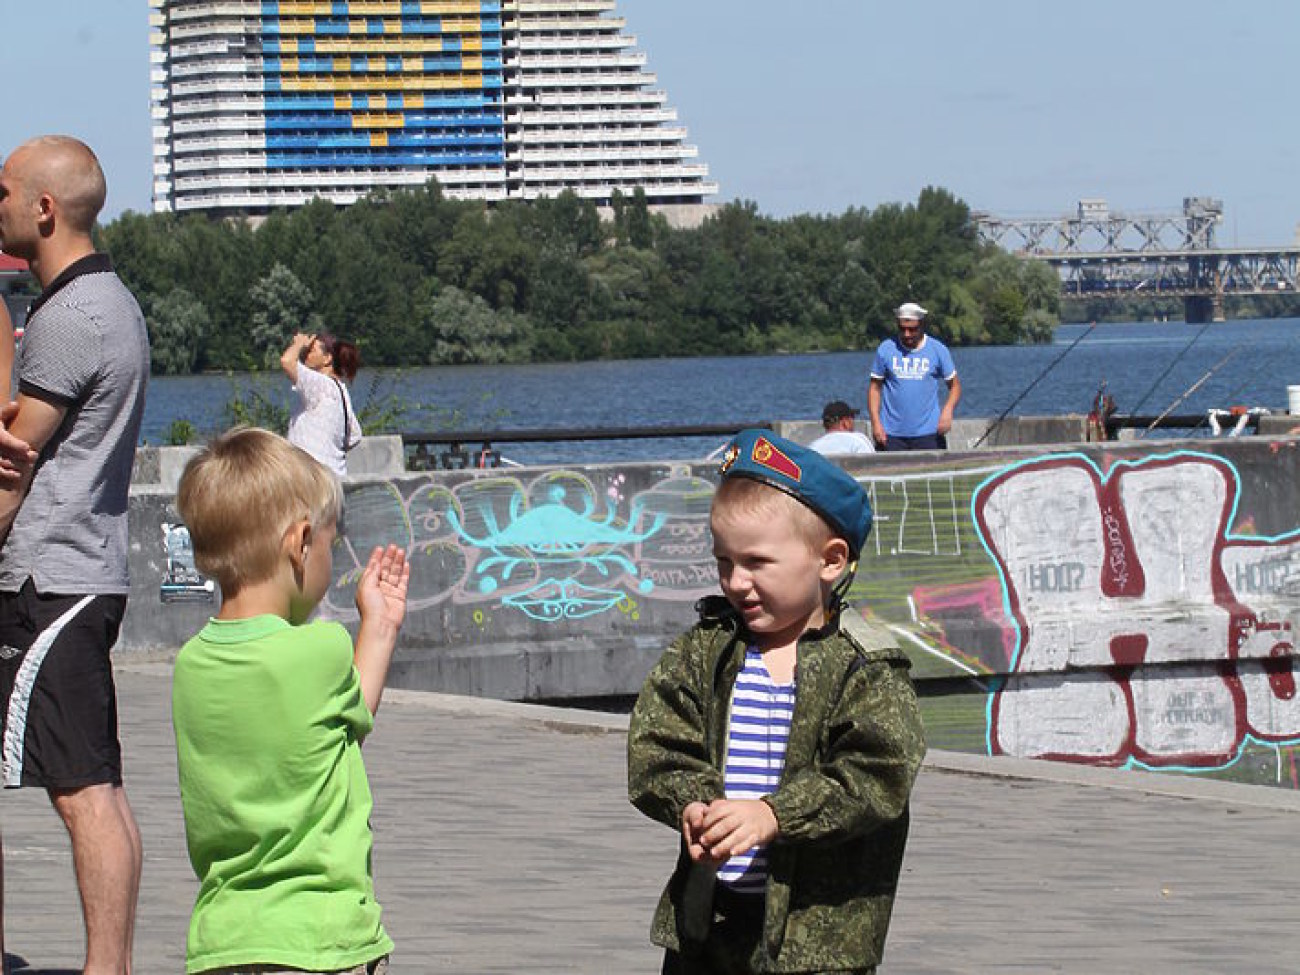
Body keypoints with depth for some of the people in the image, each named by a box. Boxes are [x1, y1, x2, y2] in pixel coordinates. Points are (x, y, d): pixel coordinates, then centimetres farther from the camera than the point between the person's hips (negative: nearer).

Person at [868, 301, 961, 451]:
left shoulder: (938, 349, 2)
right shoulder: (886, 349, 3)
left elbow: (954, 385, 7)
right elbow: (875, 387, 6)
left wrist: (947, 411, -12)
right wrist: (876, 423, -5)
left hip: (928, 434, 0)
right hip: (891, 434, 0)